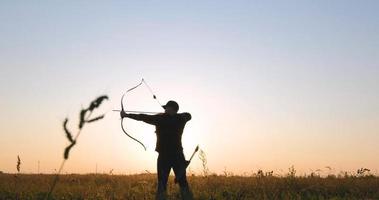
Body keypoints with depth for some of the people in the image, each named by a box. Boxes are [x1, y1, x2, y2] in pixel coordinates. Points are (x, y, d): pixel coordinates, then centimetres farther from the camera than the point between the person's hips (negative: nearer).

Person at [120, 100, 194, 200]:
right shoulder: (181, 119, 3)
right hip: (178, 156, 3)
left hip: (164, 156, -2)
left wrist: (126, 115, 10)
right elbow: (188, 115, 25)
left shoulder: (160, 119, -6)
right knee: (183, 183, 5)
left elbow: (144, 117, 1)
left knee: (162, 184, 1)